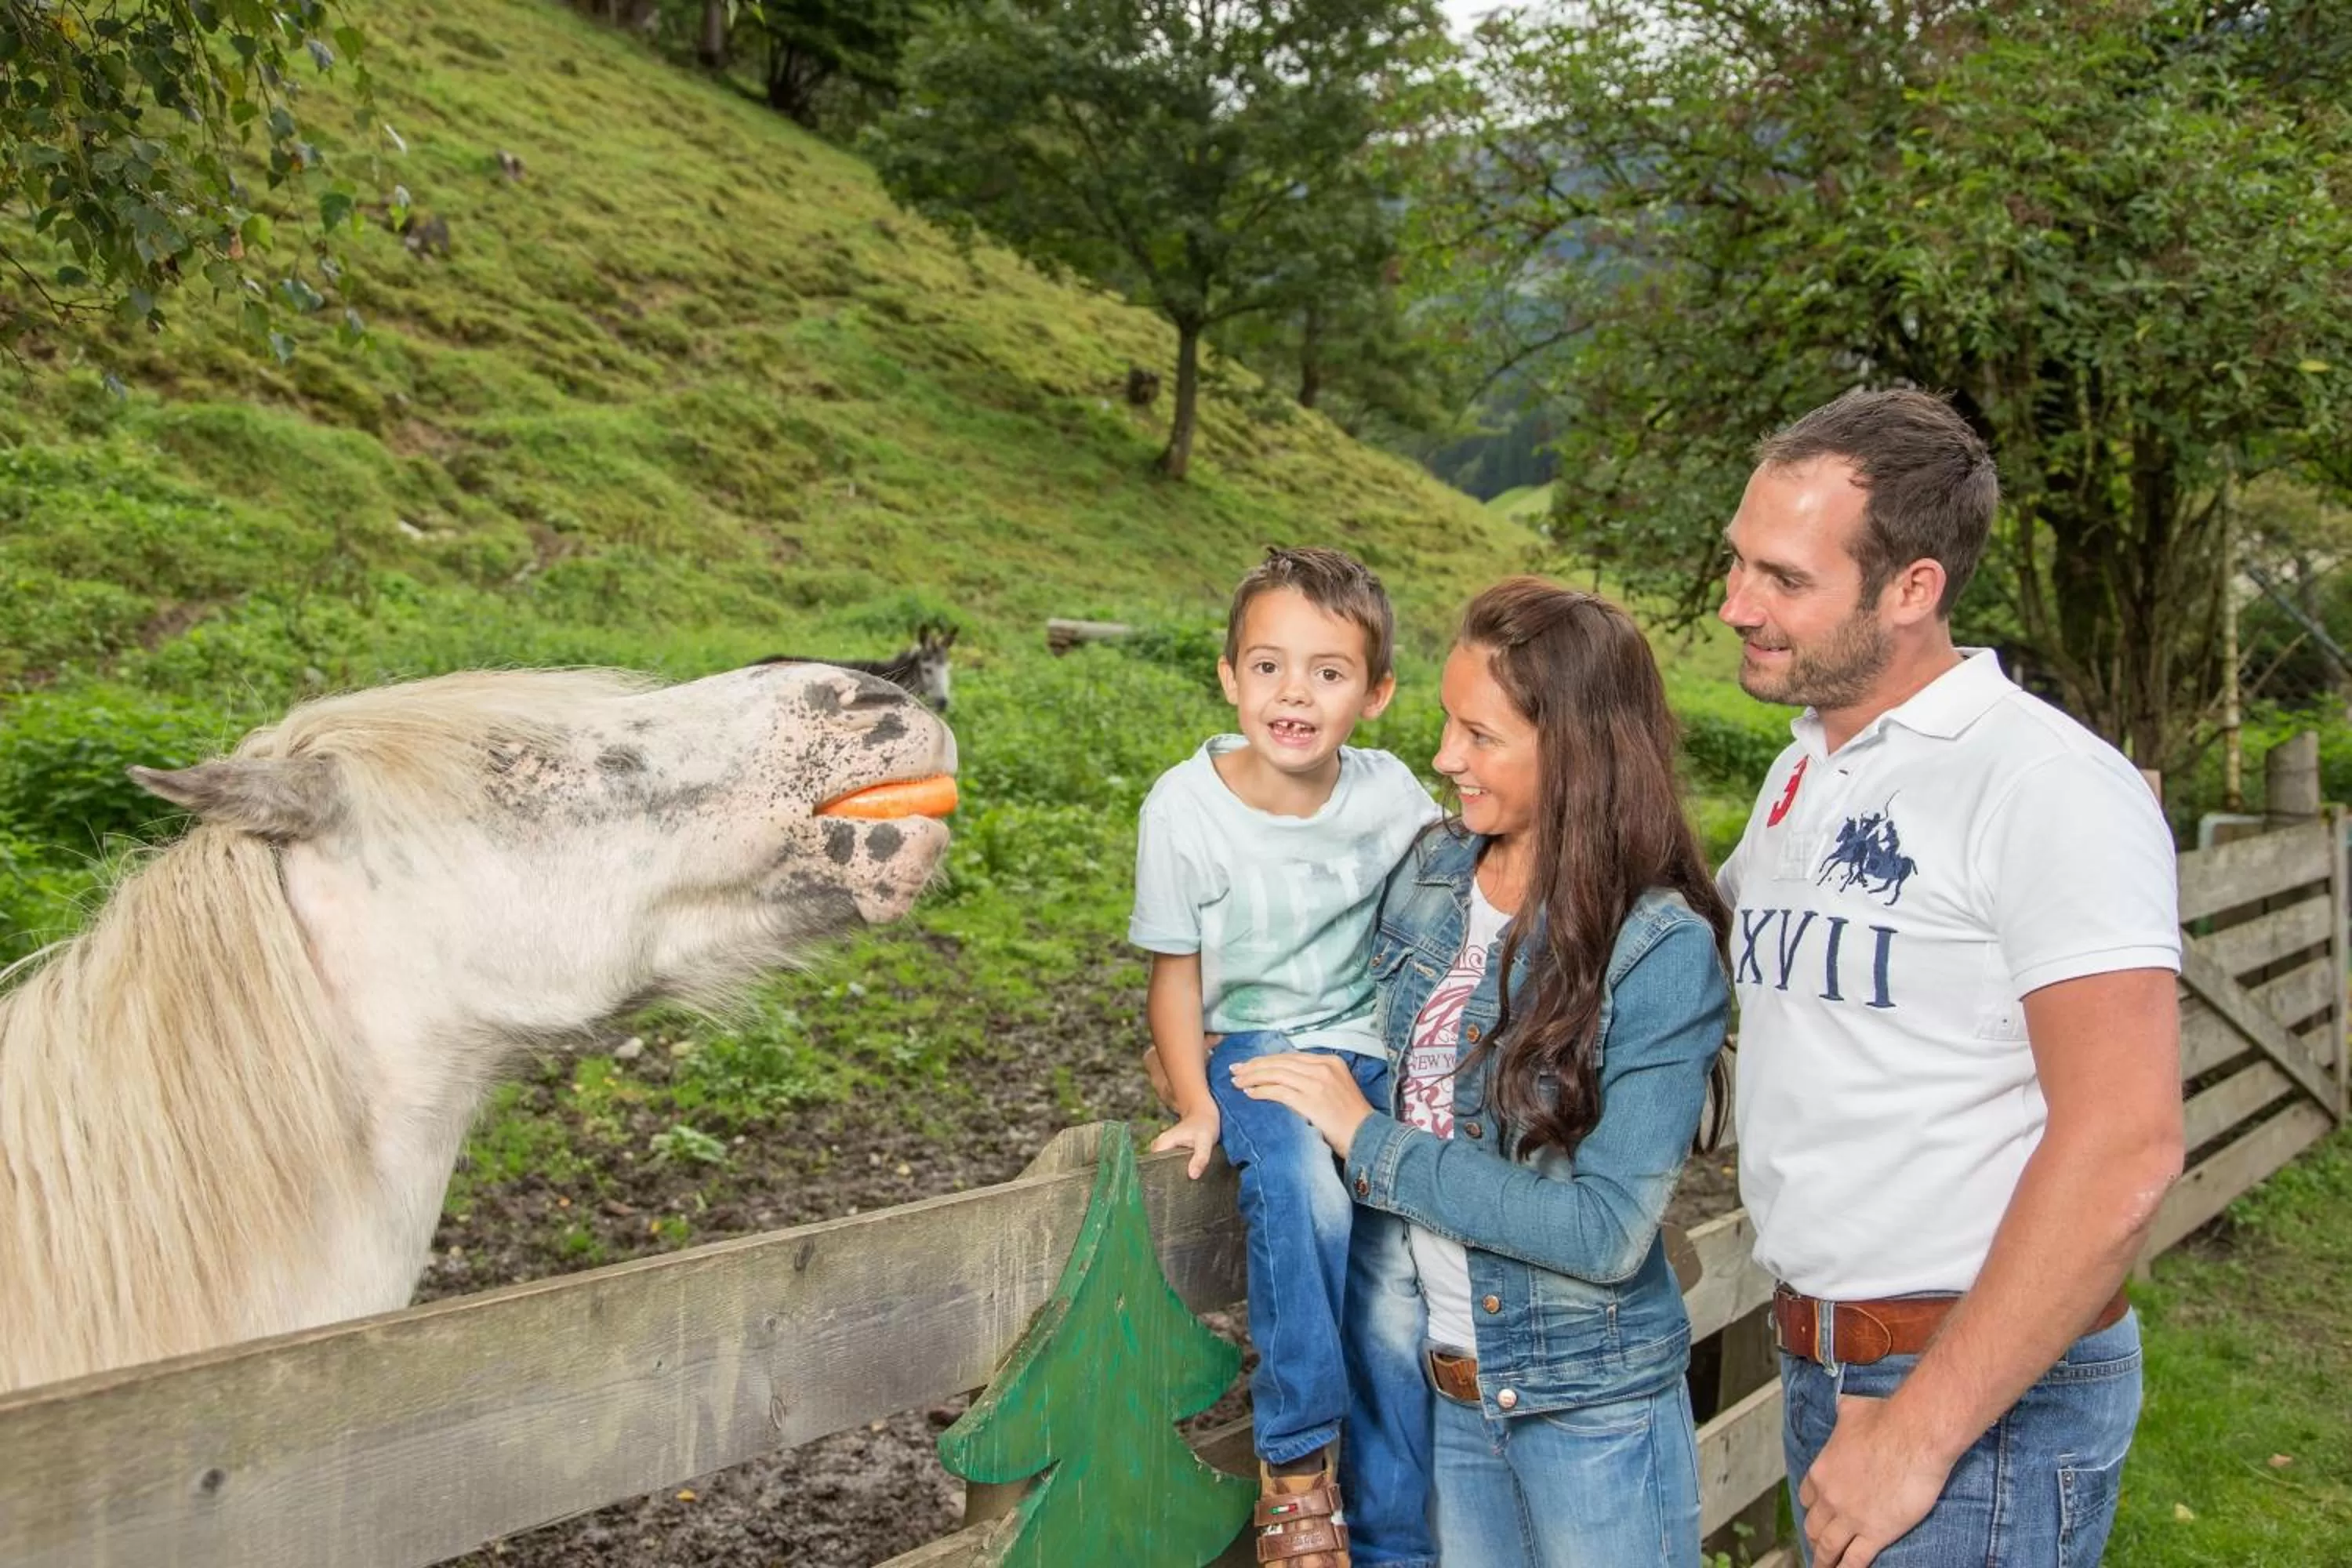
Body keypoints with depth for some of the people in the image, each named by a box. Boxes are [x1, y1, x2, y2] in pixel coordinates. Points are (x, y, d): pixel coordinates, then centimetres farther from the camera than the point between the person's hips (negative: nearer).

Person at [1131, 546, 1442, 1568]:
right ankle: (1293, 1460, -14)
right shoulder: (1185, 808, -11)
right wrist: (1196, 1107, -10)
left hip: (1379, 1043, 2)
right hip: (1257, 1044, -2)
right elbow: (1177, 970, -2)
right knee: (1304, 1185, -34)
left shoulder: (1391, 793, -6)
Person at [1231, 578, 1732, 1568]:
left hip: (1593, 1408, -5)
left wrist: (1370, 1140, -20)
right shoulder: (1432, 871, -3)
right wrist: (1219, 1065, -1)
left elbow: (1609, 1231, -23)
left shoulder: (1662, 950, -19)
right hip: (1439, 1381, 5)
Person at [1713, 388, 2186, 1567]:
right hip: (1820, 1367, 8)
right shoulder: (1801, 773, 9)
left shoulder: (2046, 785, -17)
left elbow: (2124, 1146, -23)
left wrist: (1920, 1431, -21)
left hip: (1983, 1389, -7)